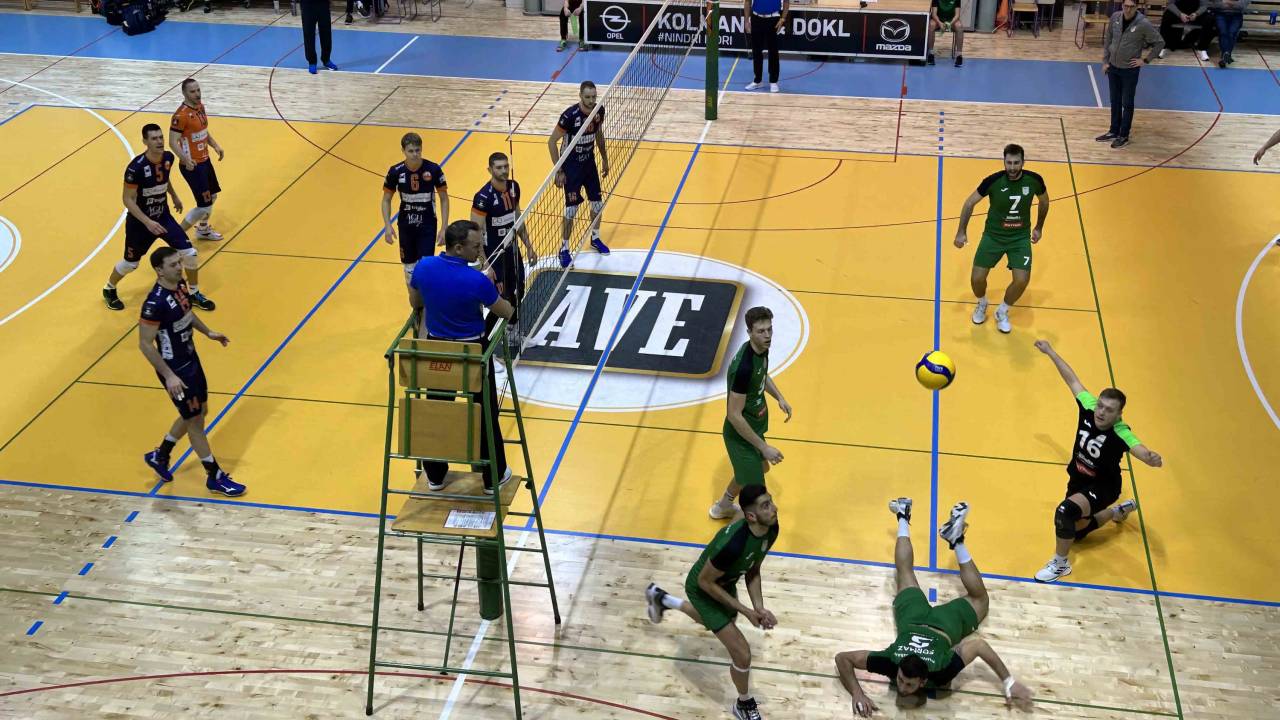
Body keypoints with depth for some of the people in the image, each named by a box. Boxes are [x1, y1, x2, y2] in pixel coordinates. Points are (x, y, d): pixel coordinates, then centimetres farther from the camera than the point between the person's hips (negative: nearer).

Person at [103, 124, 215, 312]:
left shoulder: (168, 158, -10)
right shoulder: (136, 167, -29)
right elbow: (128, 200, -23)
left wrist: (175, 197, 27)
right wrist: (148, 222, -32)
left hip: (163, 216, 5)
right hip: (140, 221, -5)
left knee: (190, 254, -3)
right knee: (130, 263, 12)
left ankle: (194, 294, 19)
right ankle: (109, 290, 42)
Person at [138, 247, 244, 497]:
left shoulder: (180, 285, -3)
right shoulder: (155, 303, -29)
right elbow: (145, 344, -25)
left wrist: (208, 332, 18)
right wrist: (169, 376, -25)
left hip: (190, 359, 9)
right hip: (175, 369, -9)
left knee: (198, 412, 22)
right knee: (195, 421, 5)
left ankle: (159, 456, 40)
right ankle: (215, 478, 20)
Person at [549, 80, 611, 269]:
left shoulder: (599, 111, -9)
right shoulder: (570, 115, -27)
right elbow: (552, 142, -19)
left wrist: (604, 159, 17)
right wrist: (558, 171, -19)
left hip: (589, 162, 6)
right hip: (571, 165, -6)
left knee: (598, 202, 13)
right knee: (571, 208, -5)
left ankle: (595, 239, 36)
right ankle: (564, 249, 11)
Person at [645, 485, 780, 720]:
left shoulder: (771, 529, -20)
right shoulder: (733, 543, -43)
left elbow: (752, 570, -3)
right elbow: (705, 581, -28)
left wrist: (759, 607, -13)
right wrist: (745, 611, -25)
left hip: (725, 582, 8)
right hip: (703, 588, -8)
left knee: (711, 620, 38)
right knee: (742, 654, -6)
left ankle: (660, 598, 61)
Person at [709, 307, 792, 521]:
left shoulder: (762, 349, -7)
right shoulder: (743, 367, -35)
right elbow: (734, 415, -31)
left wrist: (779, 398, 3)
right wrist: (763, 447, -28)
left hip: (755, 427, 10)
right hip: (741, 435, -10)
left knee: (760, 467, 32)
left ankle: (722, 506, 55)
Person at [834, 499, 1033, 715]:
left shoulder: (940, 672, -43)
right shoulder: (890, 662, -40)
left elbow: (979, 644, -34)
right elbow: (842, 658, -31)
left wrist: (1009, 683, -32)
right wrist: (857, 694, -43)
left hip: (944, 625, -1)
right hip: (913, 617, 1)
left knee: (980, 599, 30)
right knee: (904, 571, 30)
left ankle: (956, 539, 33)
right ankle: (903, 517, 46)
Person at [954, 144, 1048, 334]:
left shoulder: (1034, 180, -15)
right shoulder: (993, 181, -20)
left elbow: (1044, 202, 8)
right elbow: (970, 203, -6)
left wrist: (1039, 228, 15)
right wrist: (961, 232, -6)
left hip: (1021, 237, 1)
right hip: (993, 235, -1)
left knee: (1022, 280, -15)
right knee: (977, 278, -7)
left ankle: (1002, 312, 15)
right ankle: (982, 304, 29)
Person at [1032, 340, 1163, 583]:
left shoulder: (1120, 433, -32)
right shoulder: (1088, 407, -20)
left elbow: (1141, 450, -51)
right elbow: (1072, 379, -6)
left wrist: (1152, 458, -75)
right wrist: (1051, 352, 3)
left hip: (1102, 487, -7)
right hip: (1078, 480, 7)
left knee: (1066, 511, -35)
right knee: (1075, 533, 25)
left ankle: (1060, 564, -11)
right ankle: (1120, 510, 50)